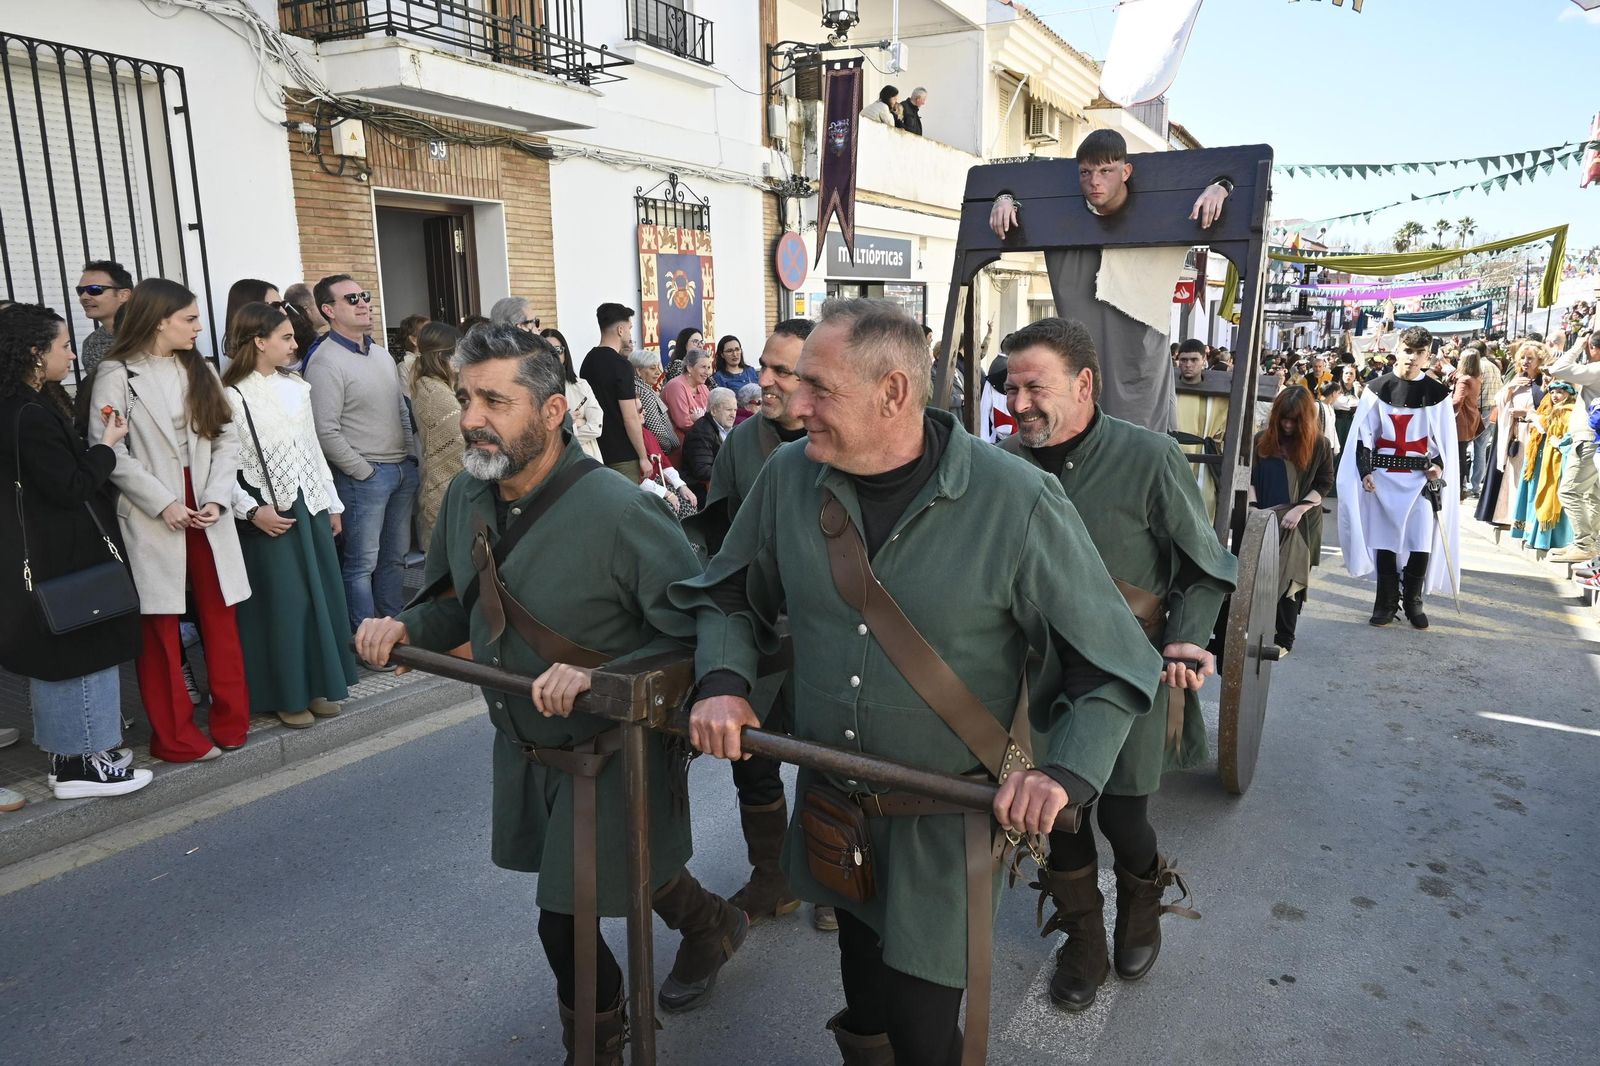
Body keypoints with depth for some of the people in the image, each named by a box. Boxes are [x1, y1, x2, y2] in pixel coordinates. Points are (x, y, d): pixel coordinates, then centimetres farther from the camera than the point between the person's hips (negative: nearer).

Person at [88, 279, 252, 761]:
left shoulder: (200, 370, 12)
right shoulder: (117, 374, -3)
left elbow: (227, 437, 6)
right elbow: (107, 450, -10)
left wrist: (216, 499, -7)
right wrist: (162, 502, -15)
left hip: (207, 513, 4)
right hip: (152, 517, -4)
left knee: (220, 617, 8)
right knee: (161, 627, 5)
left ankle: (231, 722, 19)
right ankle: (176, 736, 15)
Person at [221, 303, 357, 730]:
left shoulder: (296, 385, 8)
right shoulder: (230, 395, -10)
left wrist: (332, 503, 14)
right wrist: (251, 510, -19)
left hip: (311, 505, 6)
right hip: (269, 514, -6)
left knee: (322, 593, 10)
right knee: (282, 602, 2)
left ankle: (319, 685, 25)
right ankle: (287, 696, 17)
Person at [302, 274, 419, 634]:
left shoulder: (381, 353, 13)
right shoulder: (325, 362, -12)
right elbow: (326, 433, -17)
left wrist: (411, 456, 11)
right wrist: (364, 472, -13)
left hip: (403, 470, 8)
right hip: (362, 476, -8)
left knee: (395, 557, 15)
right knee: (362, 563, -1)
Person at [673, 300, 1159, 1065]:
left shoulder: (1015, 501, -20)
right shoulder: (789, 478, -7)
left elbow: (1114, 663, -11)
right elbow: (729, 597, 9)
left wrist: (1066, 771, -26)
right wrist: (722, 679, -10)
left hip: (944, 829, -4)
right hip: (830, 808, 4)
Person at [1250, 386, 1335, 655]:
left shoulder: (1319, 445, -1)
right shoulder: (1261, 440, 3)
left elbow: (1325, 483, 0)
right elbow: (1249, 478, 5)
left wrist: (1299, 509, -12)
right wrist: (1253, 508, -9)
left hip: (1300, 525, -2)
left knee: (1290, 582, -1)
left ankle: (1284, 640, 7)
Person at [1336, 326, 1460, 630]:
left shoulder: (1437, 393, 3)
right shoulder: (1378, 388, 2)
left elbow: (1446, 439, 7)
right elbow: (1363, 434, 1)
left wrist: (1439, 464, -10)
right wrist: (1365, 472, -7)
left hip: (1421, 477, 0)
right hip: (1383, 475, 0)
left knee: (1422, 539, -3)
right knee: (1384, 538, 3)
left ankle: (1412, 600, 13)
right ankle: (1387, 602, 14)